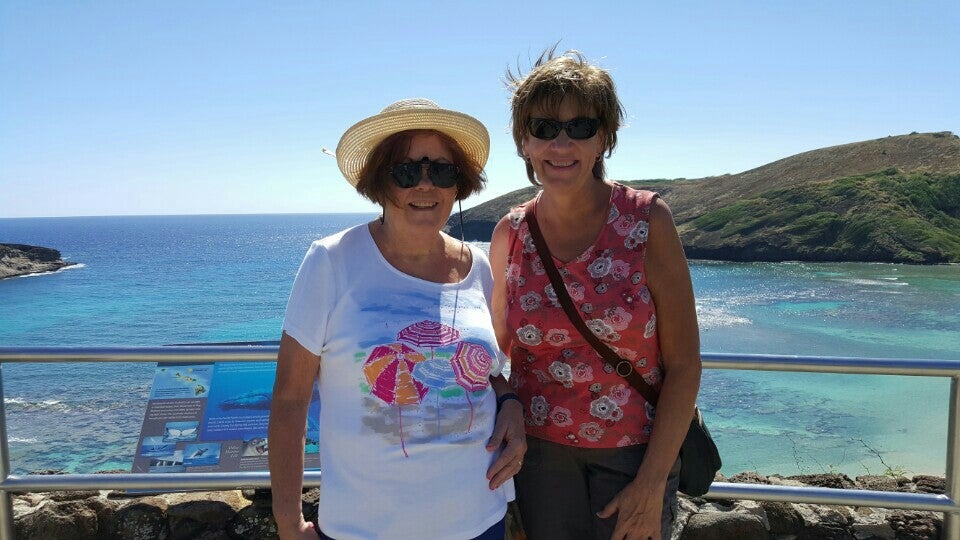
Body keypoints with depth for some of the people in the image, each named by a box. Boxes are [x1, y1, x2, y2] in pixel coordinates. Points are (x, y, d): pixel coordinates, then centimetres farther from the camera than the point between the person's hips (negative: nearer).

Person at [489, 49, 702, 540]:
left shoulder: (647, 221, -10)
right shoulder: (510, 235, -3)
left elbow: (683, 363, -10)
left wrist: (652, 484, -11)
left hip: (636, 456, -1)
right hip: (538, 454, 2)